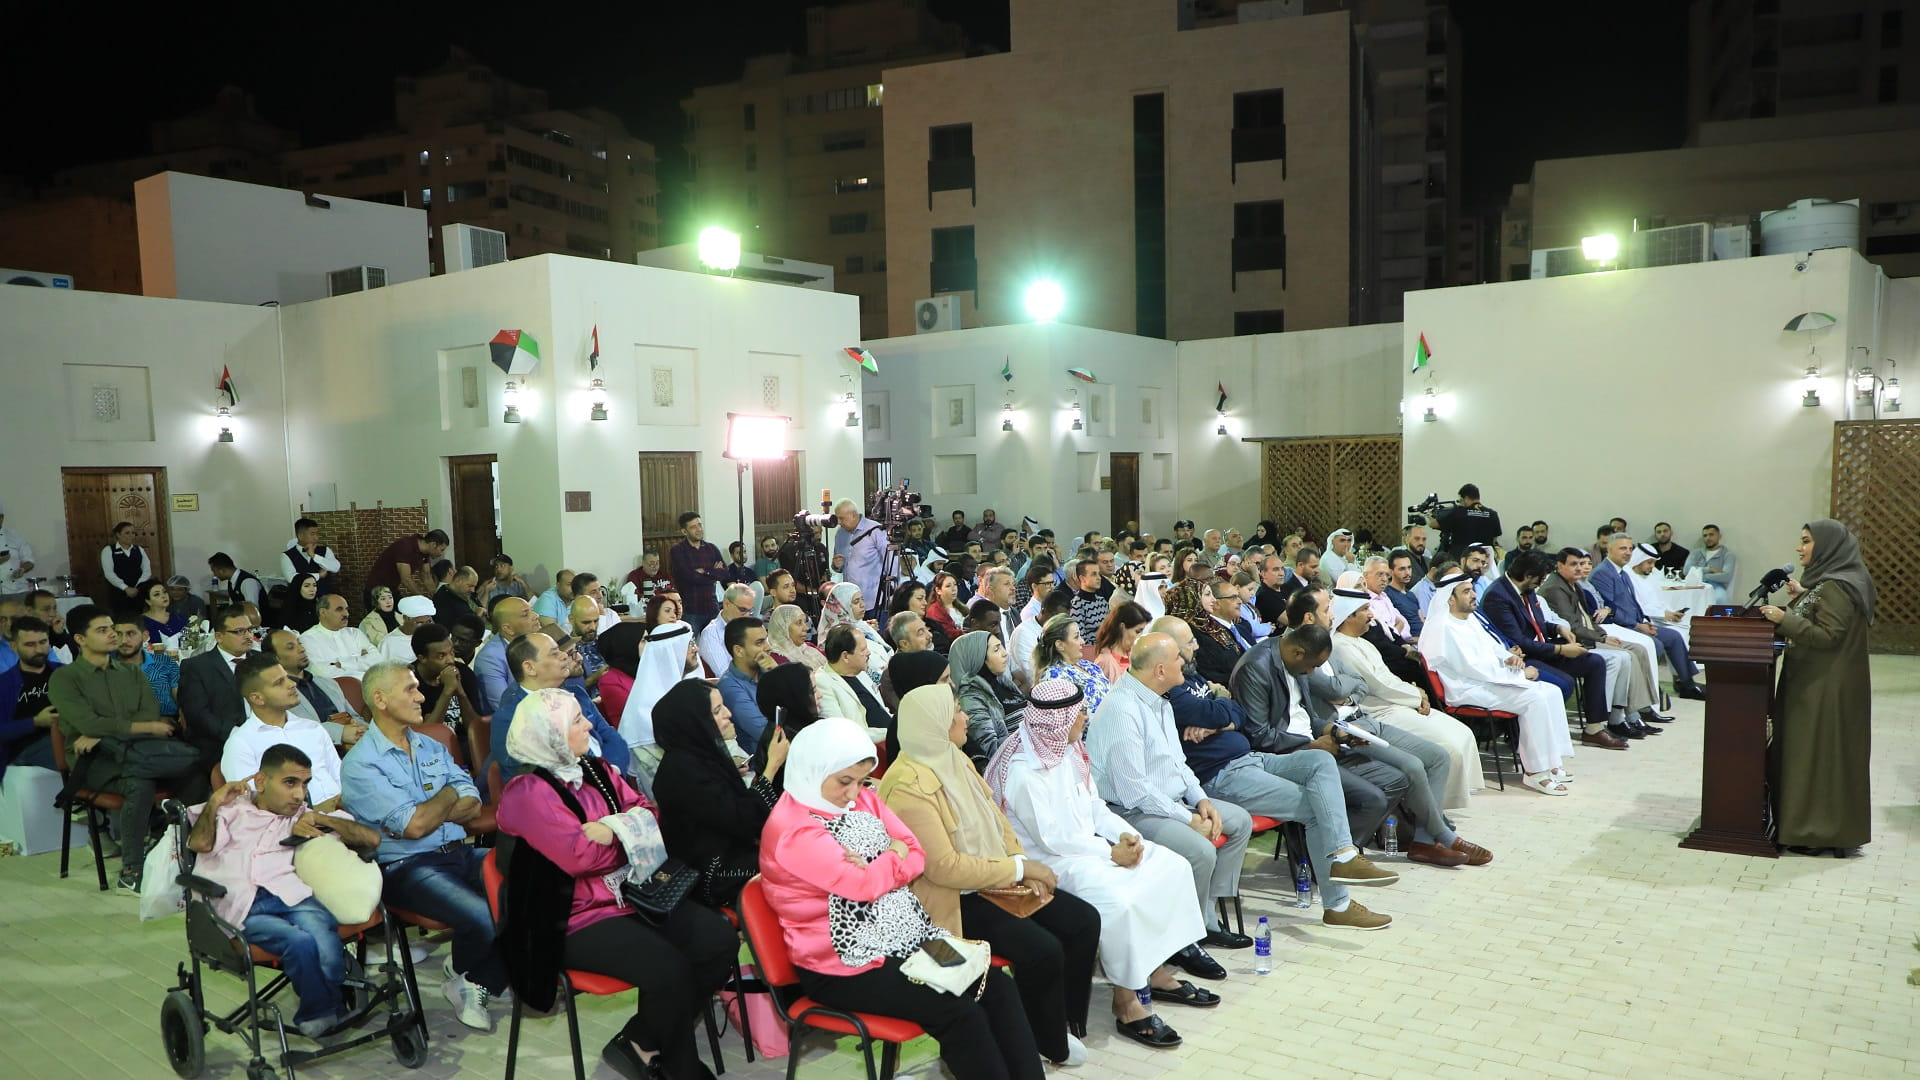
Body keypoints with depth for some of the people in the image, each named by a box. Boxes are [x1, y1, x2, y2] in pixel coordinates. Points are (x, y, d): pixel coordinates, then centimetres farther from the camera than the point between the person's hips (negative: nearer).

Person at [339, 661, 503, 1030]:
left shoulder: (431, 747, 18)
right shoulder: (360, 764, -6)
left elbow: (472, 805, 8)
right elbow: (414, 826, -15)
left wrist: (423, 814, -9)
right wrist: (448, 795, 4)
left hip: (461, 853, 7)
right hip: (408, 868, -7)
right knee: (487, 919, -30)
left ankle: (476, 982, 3)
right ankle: (464, 971, 8)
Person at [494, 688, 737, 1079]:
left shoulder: (596, 770, 12)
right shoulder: (528, 792, -13)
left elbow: (647, 810, 8)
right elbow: (579, 856, -22)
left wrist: (614, 828, -13)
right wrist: (631, 831, -7)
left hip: (632, 896, 8)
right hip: (577, 919, -8)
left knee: (719, 940, -11)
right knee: (669, 969, -27)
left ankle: (641, 1043, 2)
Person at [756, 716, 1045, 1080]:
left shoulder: (862, 799, 8)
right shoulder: (791, 830, -17)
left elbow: (916, 857, 4)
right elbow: (863, 885, -24)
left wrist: (874, 868, -16)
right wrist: (894, 856, -4)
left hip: (907, 936, 8)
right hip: (845, 967, -8)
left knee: (998, 986, -7)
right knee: (960, 1012, -21)